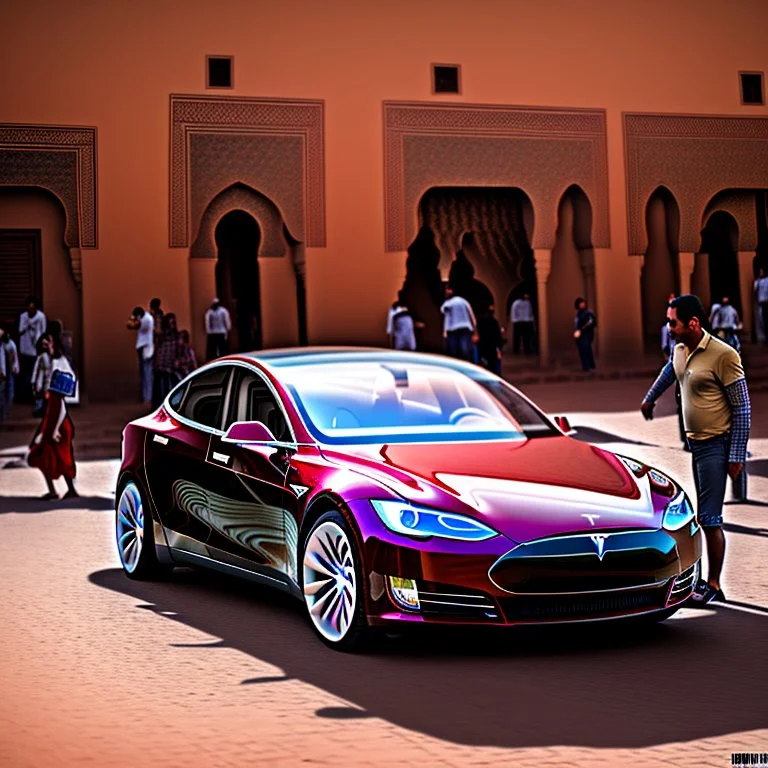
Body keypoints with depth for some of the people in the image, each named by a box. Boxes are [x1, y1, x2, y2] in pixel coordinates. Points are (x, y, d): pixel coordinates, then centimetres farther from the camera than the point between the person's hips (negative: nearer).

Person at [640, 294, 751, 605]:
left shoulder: (723, 355, -18)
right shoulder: (680, 350, 5)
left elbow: (742, 407, -15)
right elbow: (669, 371, 31)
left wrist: (737, 455, -15)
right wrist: (649, 399, 43)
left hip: (715, 446, -7)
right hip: (693, 443, 7)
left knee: (709, 518, -7)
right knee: (704, 516, 10)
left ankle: (713, 585, 1)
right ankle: (708, 579, 17)